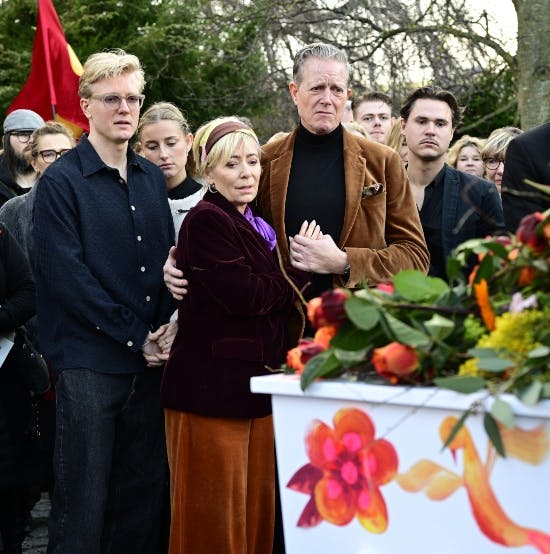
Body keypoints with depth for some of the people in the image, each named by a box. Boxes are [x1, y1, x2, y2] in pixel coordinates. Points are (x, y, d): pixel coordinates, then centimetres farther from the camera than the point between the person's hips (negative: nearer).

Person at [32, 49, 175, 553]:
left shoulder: (152, 179, 13)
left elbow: (168, 262, 14)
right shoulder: (61, 181, -5)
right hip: (89, 363, -5)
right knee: (84, 500, 0)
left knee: (146, 494, 9)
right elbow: (67, 277, -12)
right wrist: (137, 337, -12)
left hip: (150, 360, 5)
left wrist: (165, 331, -3)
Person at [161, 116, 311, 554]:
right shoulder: (206, 221, -10)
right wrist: (301, 272, -6)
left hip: (256, 381, 8)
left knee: (257, 507, 8)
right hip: (214, 383, -8)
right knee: (215, 515, -2)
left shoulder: (255, 224, 17)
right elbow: (244, 295, -19)